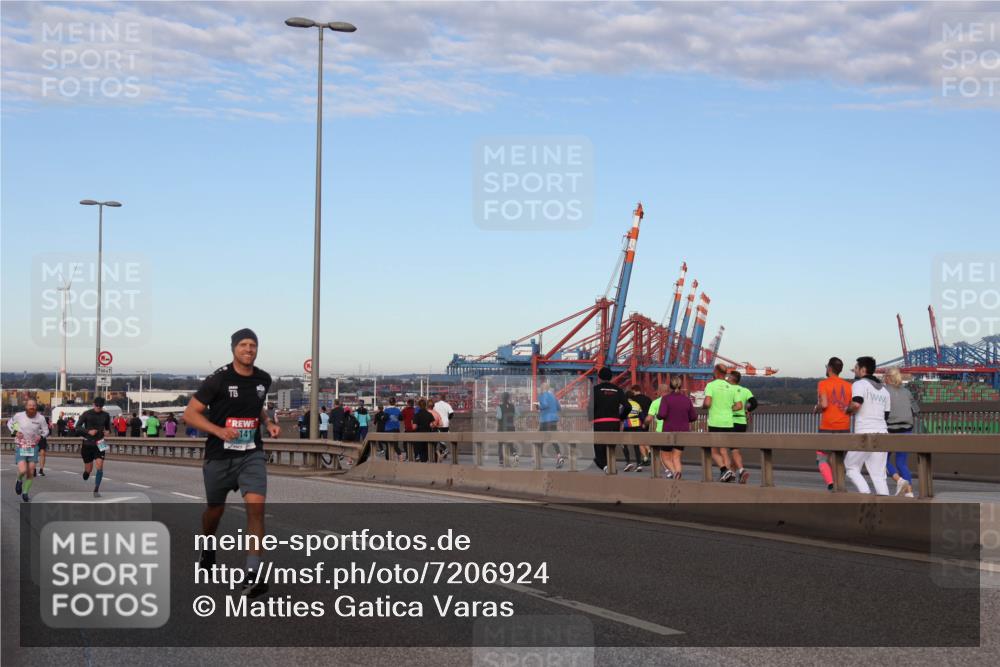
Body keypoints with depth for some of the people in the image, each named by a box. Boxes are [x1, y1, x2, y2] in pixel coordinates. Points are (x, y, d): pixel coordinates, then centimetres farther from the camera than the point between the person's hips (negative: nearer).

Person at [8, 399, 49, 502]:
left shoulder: (40, 418, -6)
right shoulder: (19, 416, -8)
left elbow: (46, 431, 7)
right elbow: (9, 423, 11)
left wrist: (41, 436, -14)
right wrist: (15, 432, -7)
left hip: (33, 447, 2)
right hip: (20, 447, -2)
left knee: (31, 473, 0)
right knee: (22, 471, -18)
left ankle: (25, 493, 21)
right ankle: (19, 481, 19)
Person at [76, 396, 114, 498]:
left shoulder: (106, 415, 3)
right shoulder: (87, 414, -5)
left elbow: (108, 427, 17)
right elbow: (77, 427, -5)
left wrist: (108, 432, -6)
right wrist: (88, 431, -20)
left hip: (99, 444, 1)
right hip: (87, 445, -1)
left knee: (100, 466, -15)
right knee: (88, 469, 4)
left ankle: (96, 490, -8)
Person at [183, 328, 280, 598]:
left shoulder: (263, 380, 3)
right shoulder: (218, 380, -12)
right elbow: (190, 413, -10)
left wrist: (268, 423, 5)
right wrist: (220, 431, -22)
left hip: (252, 455, 2)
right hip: (219, 456, -2)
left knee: (256, 506, -18)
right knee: (215, 510, 15)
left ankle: (252, 575, -19)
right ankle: (207, 551, 49)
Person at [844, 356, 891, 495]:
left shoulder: (860, 384, -4)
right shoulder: (884, 389, 20)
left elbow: (856, 404, -22)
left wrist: (848, 409, -3)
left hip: (864, 434, -7)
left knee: (851, 467, 7)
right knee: (879, 475, 6)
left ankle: (866, 493, -11)